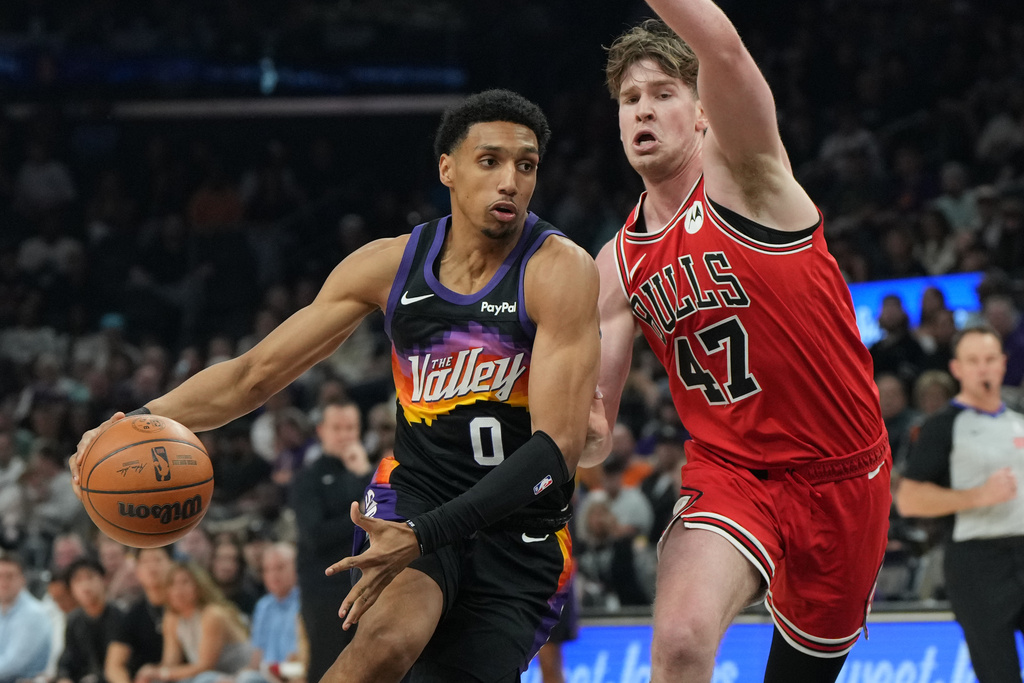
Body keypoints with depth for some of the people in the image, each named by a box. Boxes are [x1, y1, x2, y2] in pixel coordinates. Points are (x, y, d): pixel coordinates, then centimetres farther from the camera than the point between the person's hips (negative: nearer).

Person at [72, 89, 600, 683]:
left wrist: (426, 537, -32)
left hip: (521, 531, -1)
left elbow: (559, 445, -22)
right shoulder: (390, 265, -1)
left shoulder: (560, 271, -14)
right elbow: (256, 372, 5)